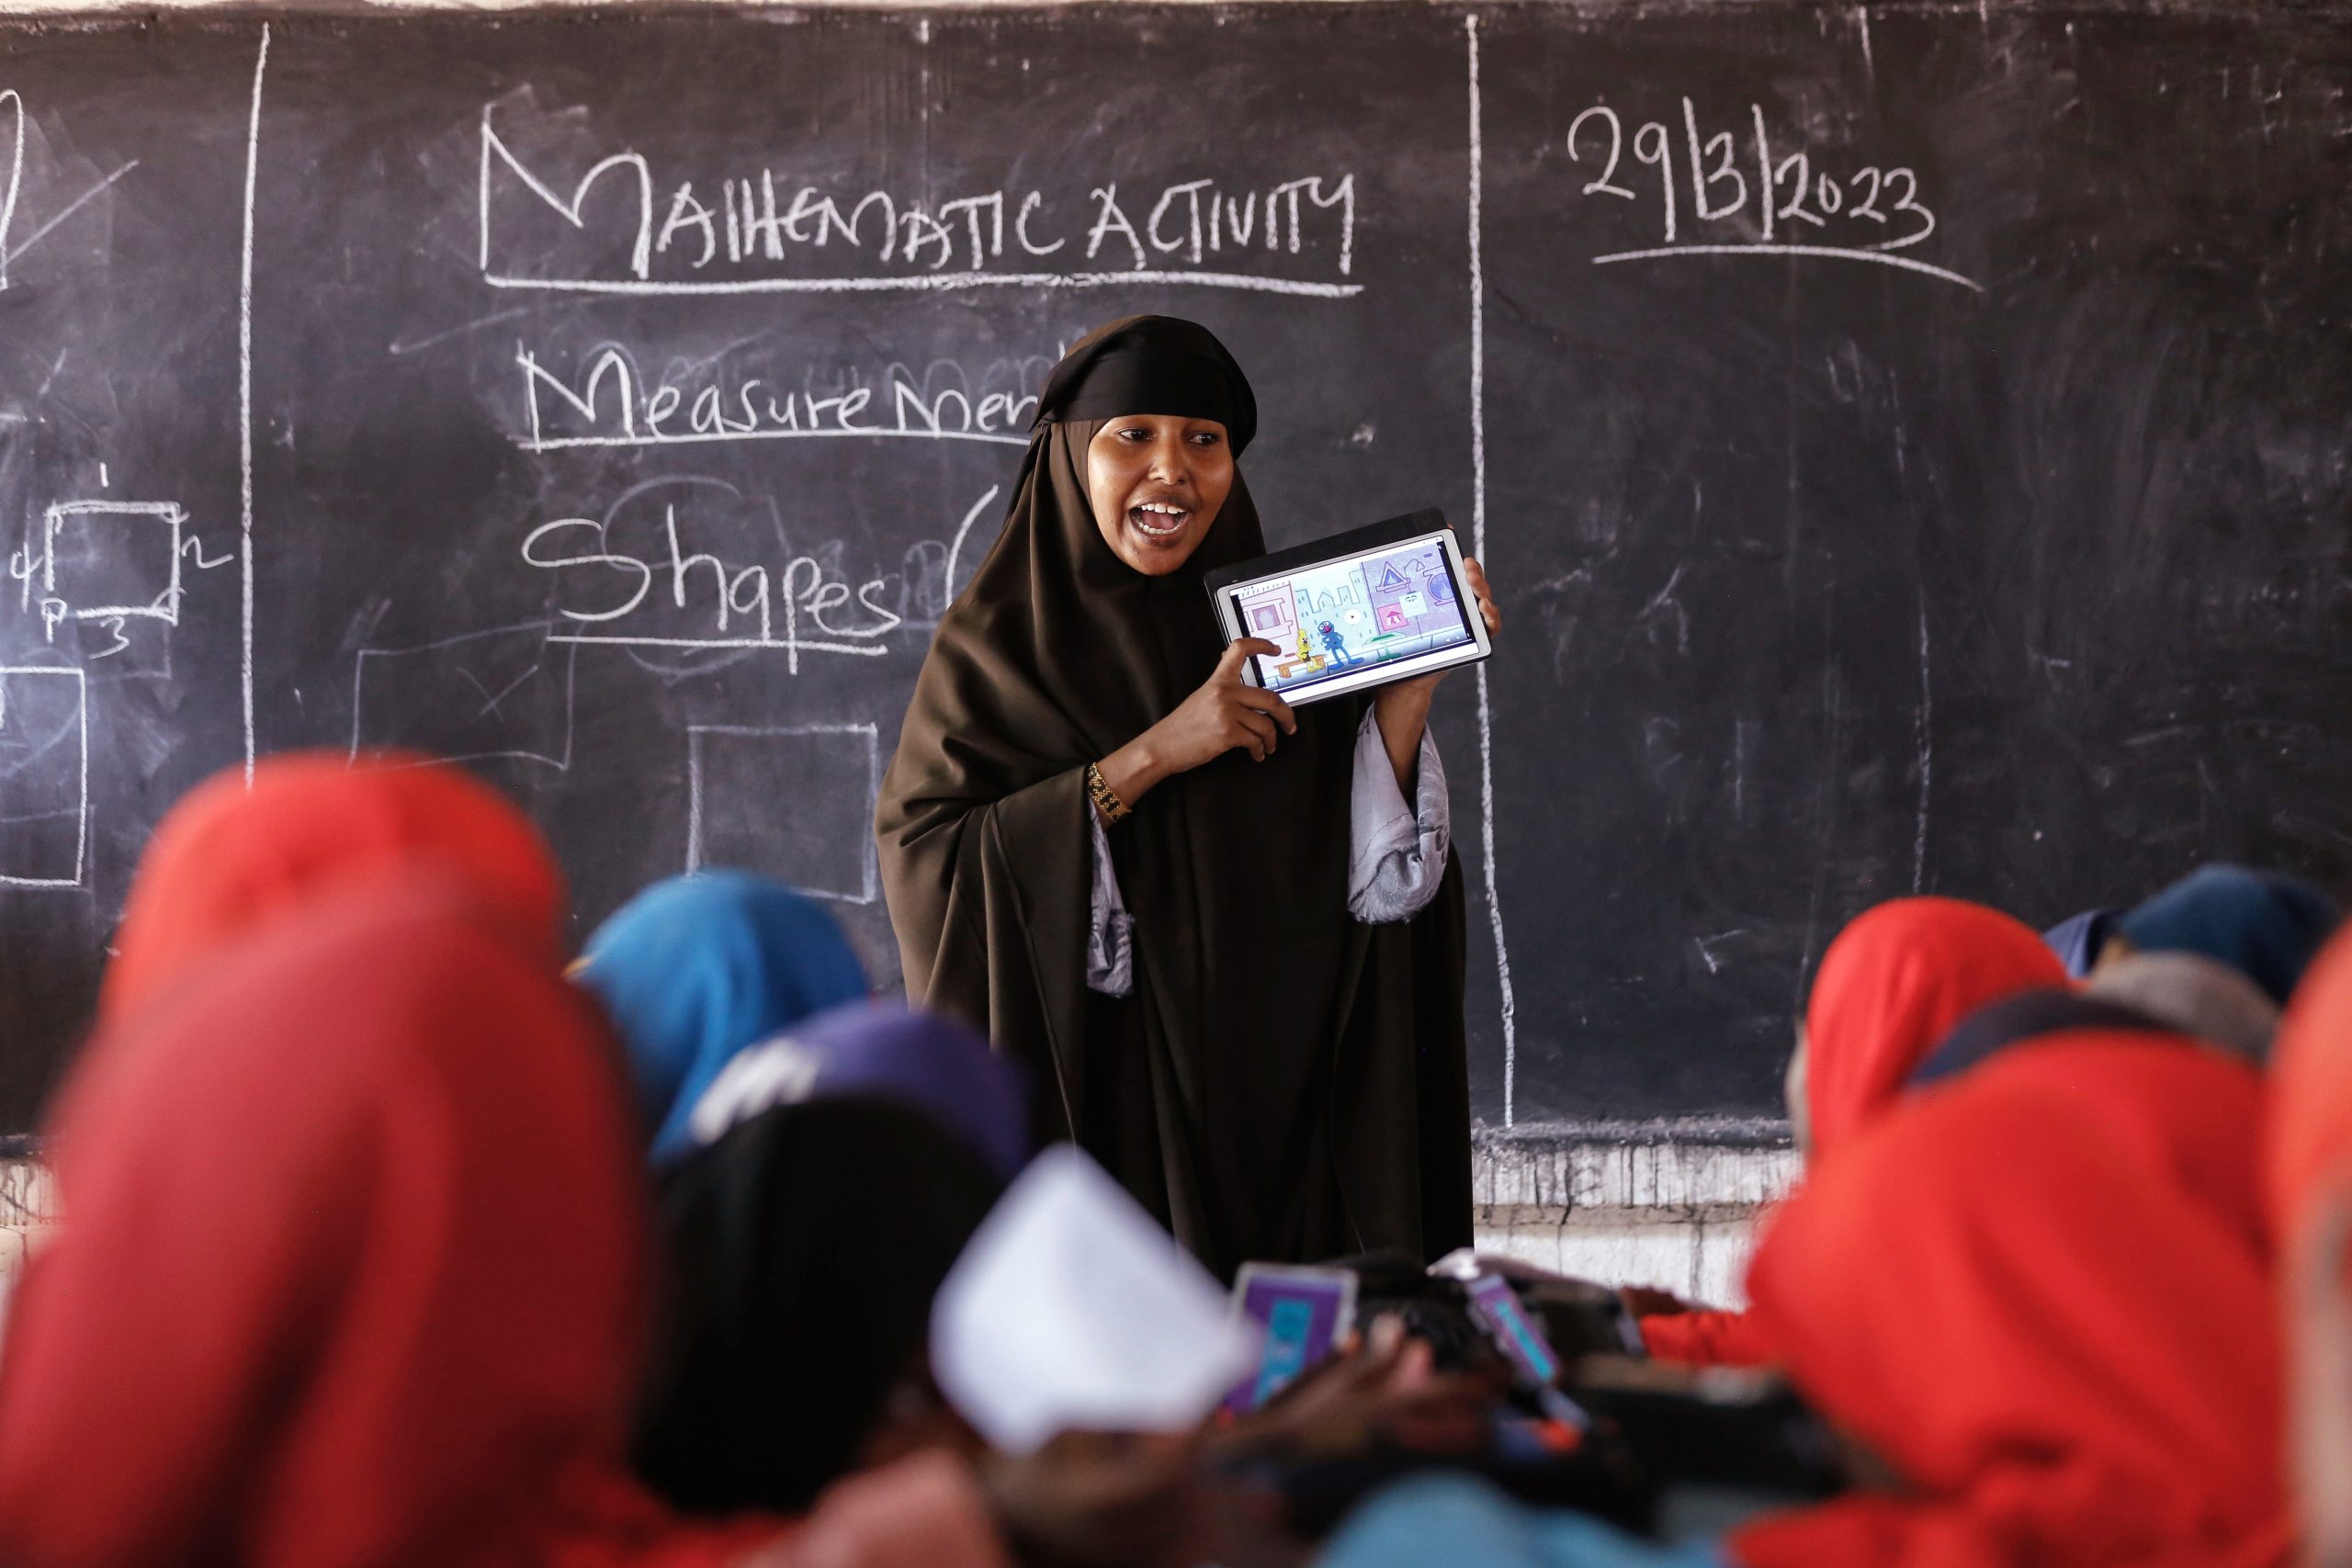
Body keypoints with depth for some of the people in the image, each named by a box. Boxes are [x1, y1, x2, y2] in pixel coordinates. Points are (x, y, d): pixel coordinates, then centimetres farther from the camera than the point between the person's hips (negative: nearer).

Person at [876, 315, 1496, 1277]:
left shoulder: (1276, 631, 9)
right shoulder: (994, 646, 1)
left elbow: (1366, 872, 1)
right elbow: (921, 859, -14)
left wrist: (1408, 682, -9)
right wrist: (1153, 754, -17)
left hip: (1275, 1103, 3)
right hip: (1092, 1103, -3)